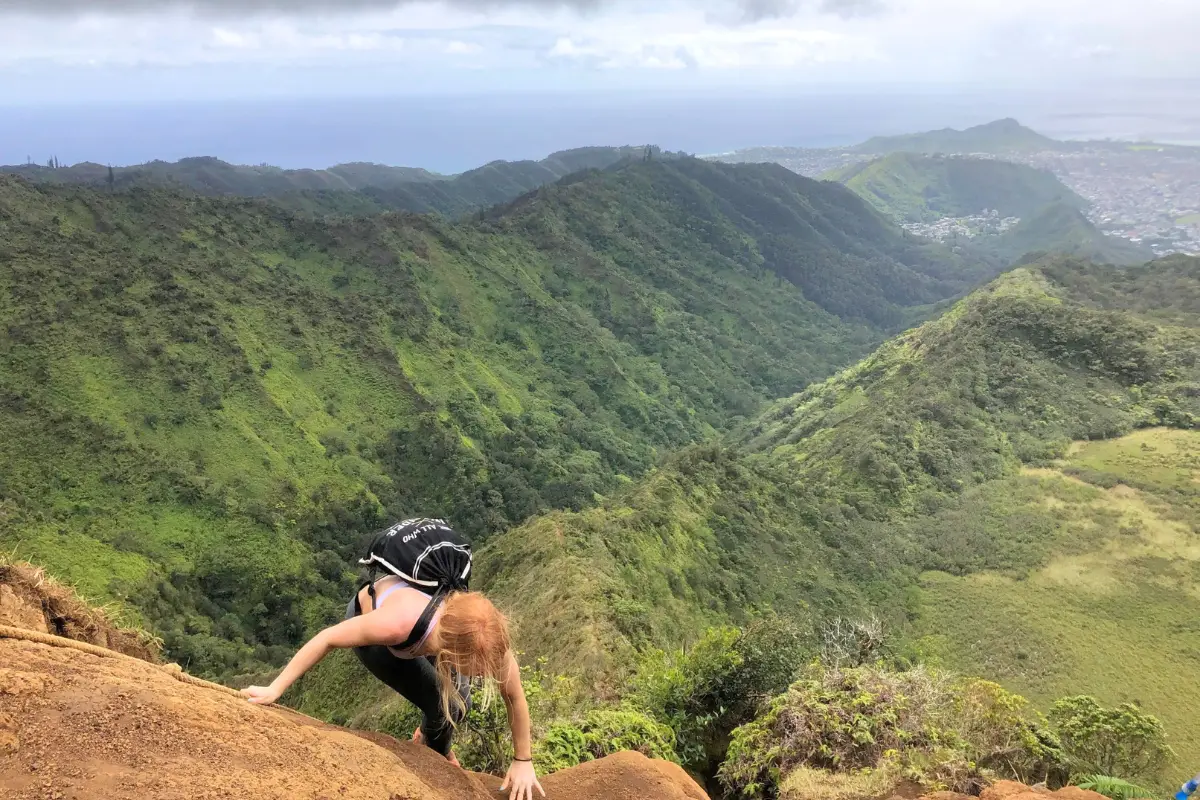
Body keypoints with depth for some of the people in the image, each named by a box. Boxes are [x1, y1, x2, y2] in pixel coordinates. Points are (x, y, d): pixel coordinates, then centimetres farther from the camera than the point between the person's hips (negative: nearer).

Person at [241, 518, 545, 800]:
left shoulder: (487, 634, -37)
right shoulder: (397, 622, -49)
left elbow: (515, 696, -20)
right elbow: (328, 638, -31)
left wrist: (523, 761, -11)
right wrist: (275, 689, -22)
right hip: (369, 614, -3)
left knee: (459, 702, -1)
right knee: (441, 706, -9)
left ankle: (428, 736, 35)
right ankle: (436, 755, 26)